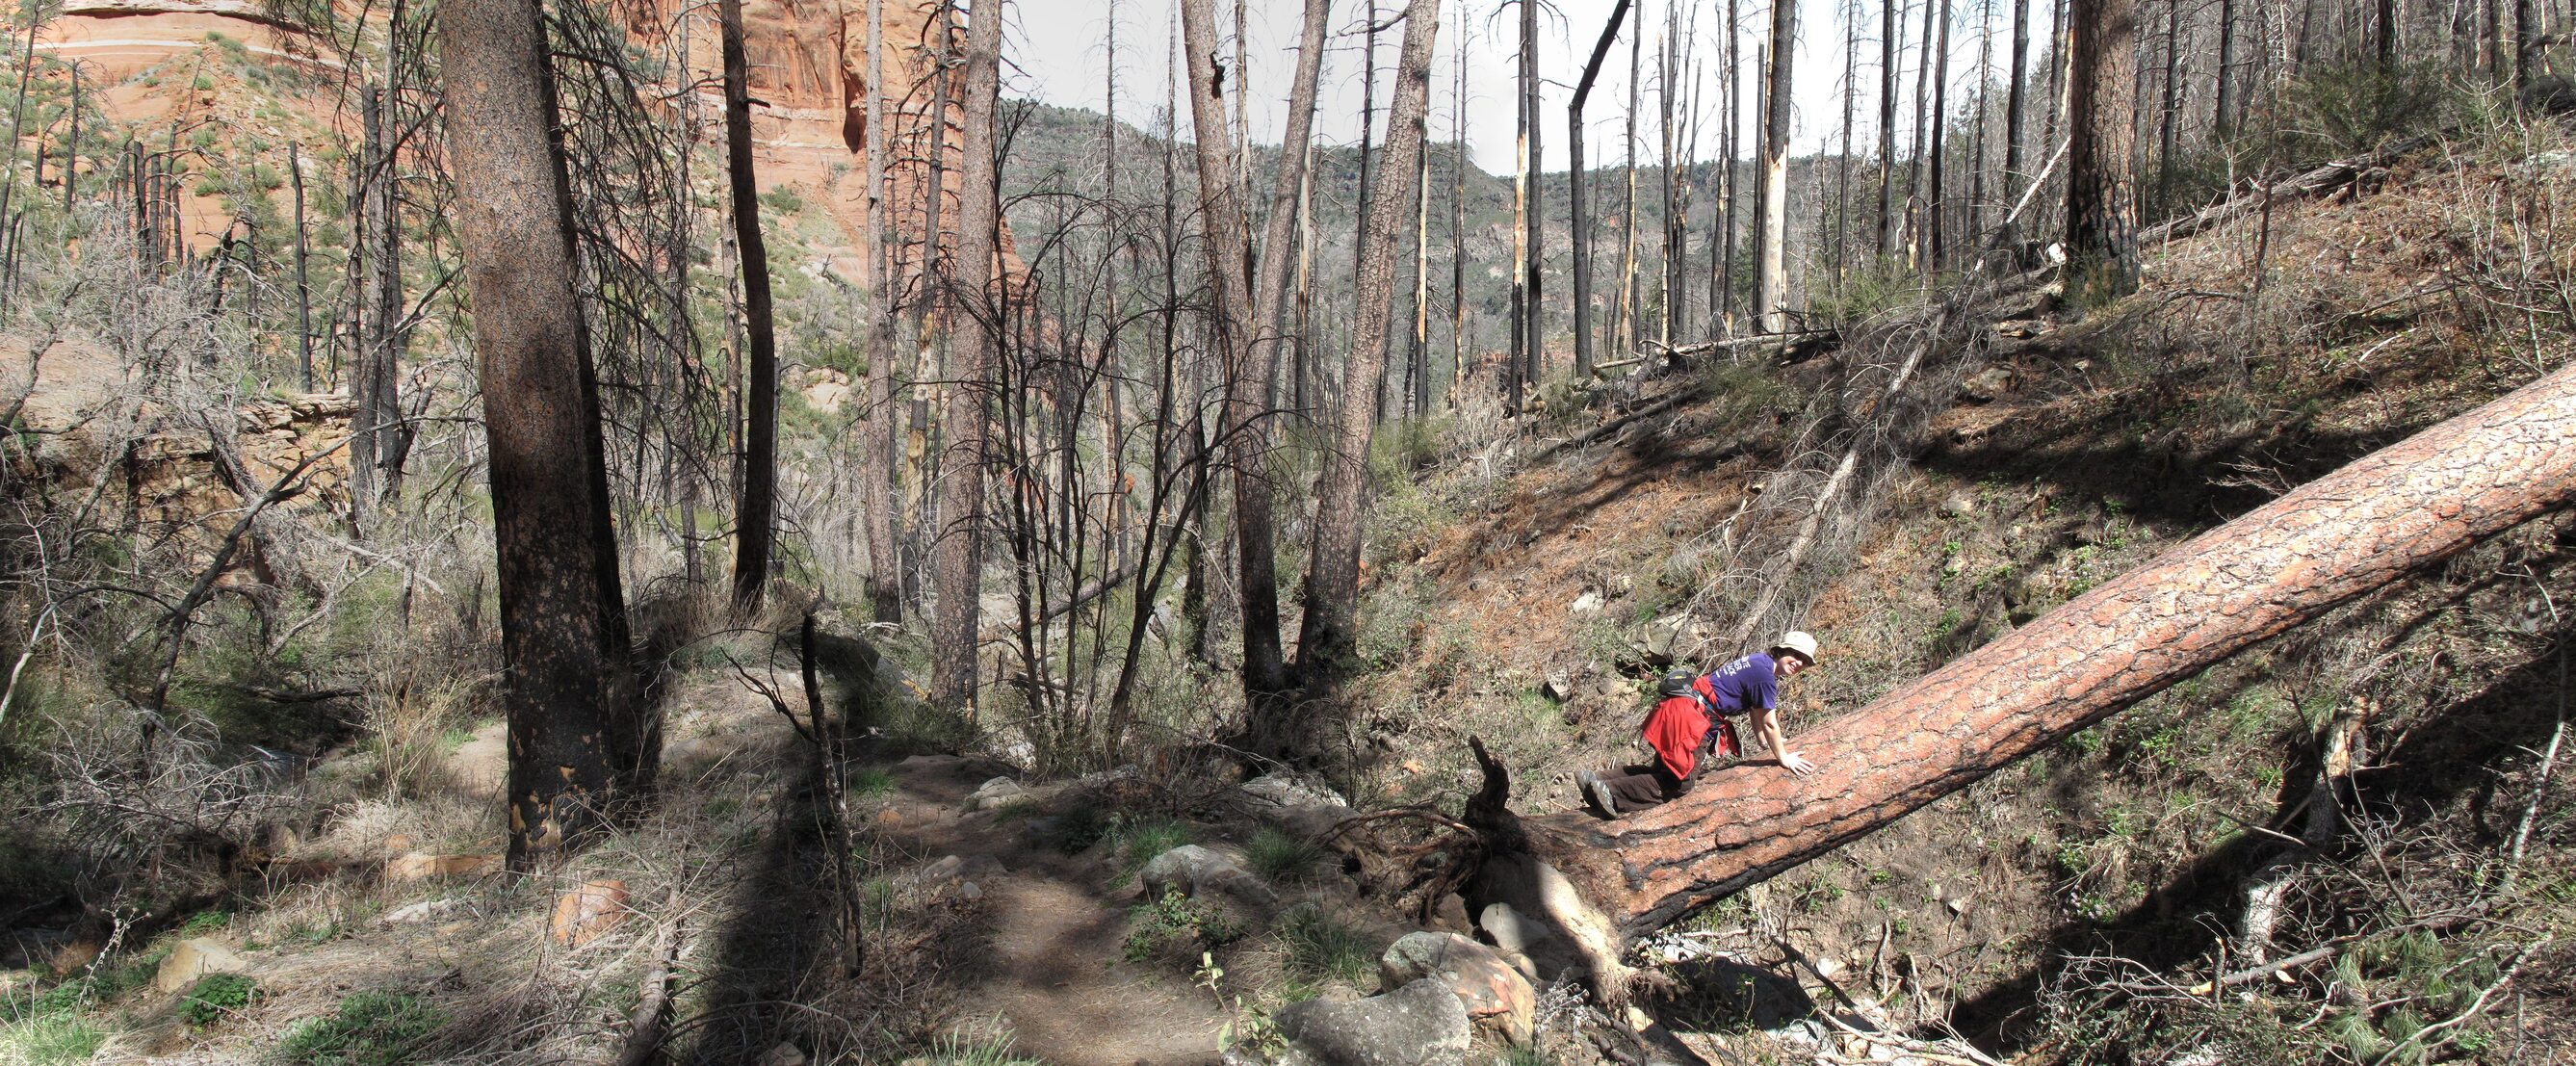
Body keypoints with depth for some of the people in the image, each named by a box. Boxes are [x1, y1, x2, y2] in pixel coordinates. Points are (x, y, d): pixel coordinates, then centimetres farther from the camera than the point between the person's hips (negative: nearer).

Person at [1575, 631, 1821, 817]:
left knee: (1664, 771, 11)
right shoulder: (1764, 674, -12)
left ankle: (1596, 781, 4)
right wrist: (1783, 758, 3)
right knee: (1678, 783, -8)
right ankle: (1610, 792, -17)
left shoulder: (1760, 663, 17)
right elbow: (1768, 722, -8)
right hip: (1690, 715, -10)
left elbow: (1757, 716, 28)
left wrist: (1771, 743, 32)